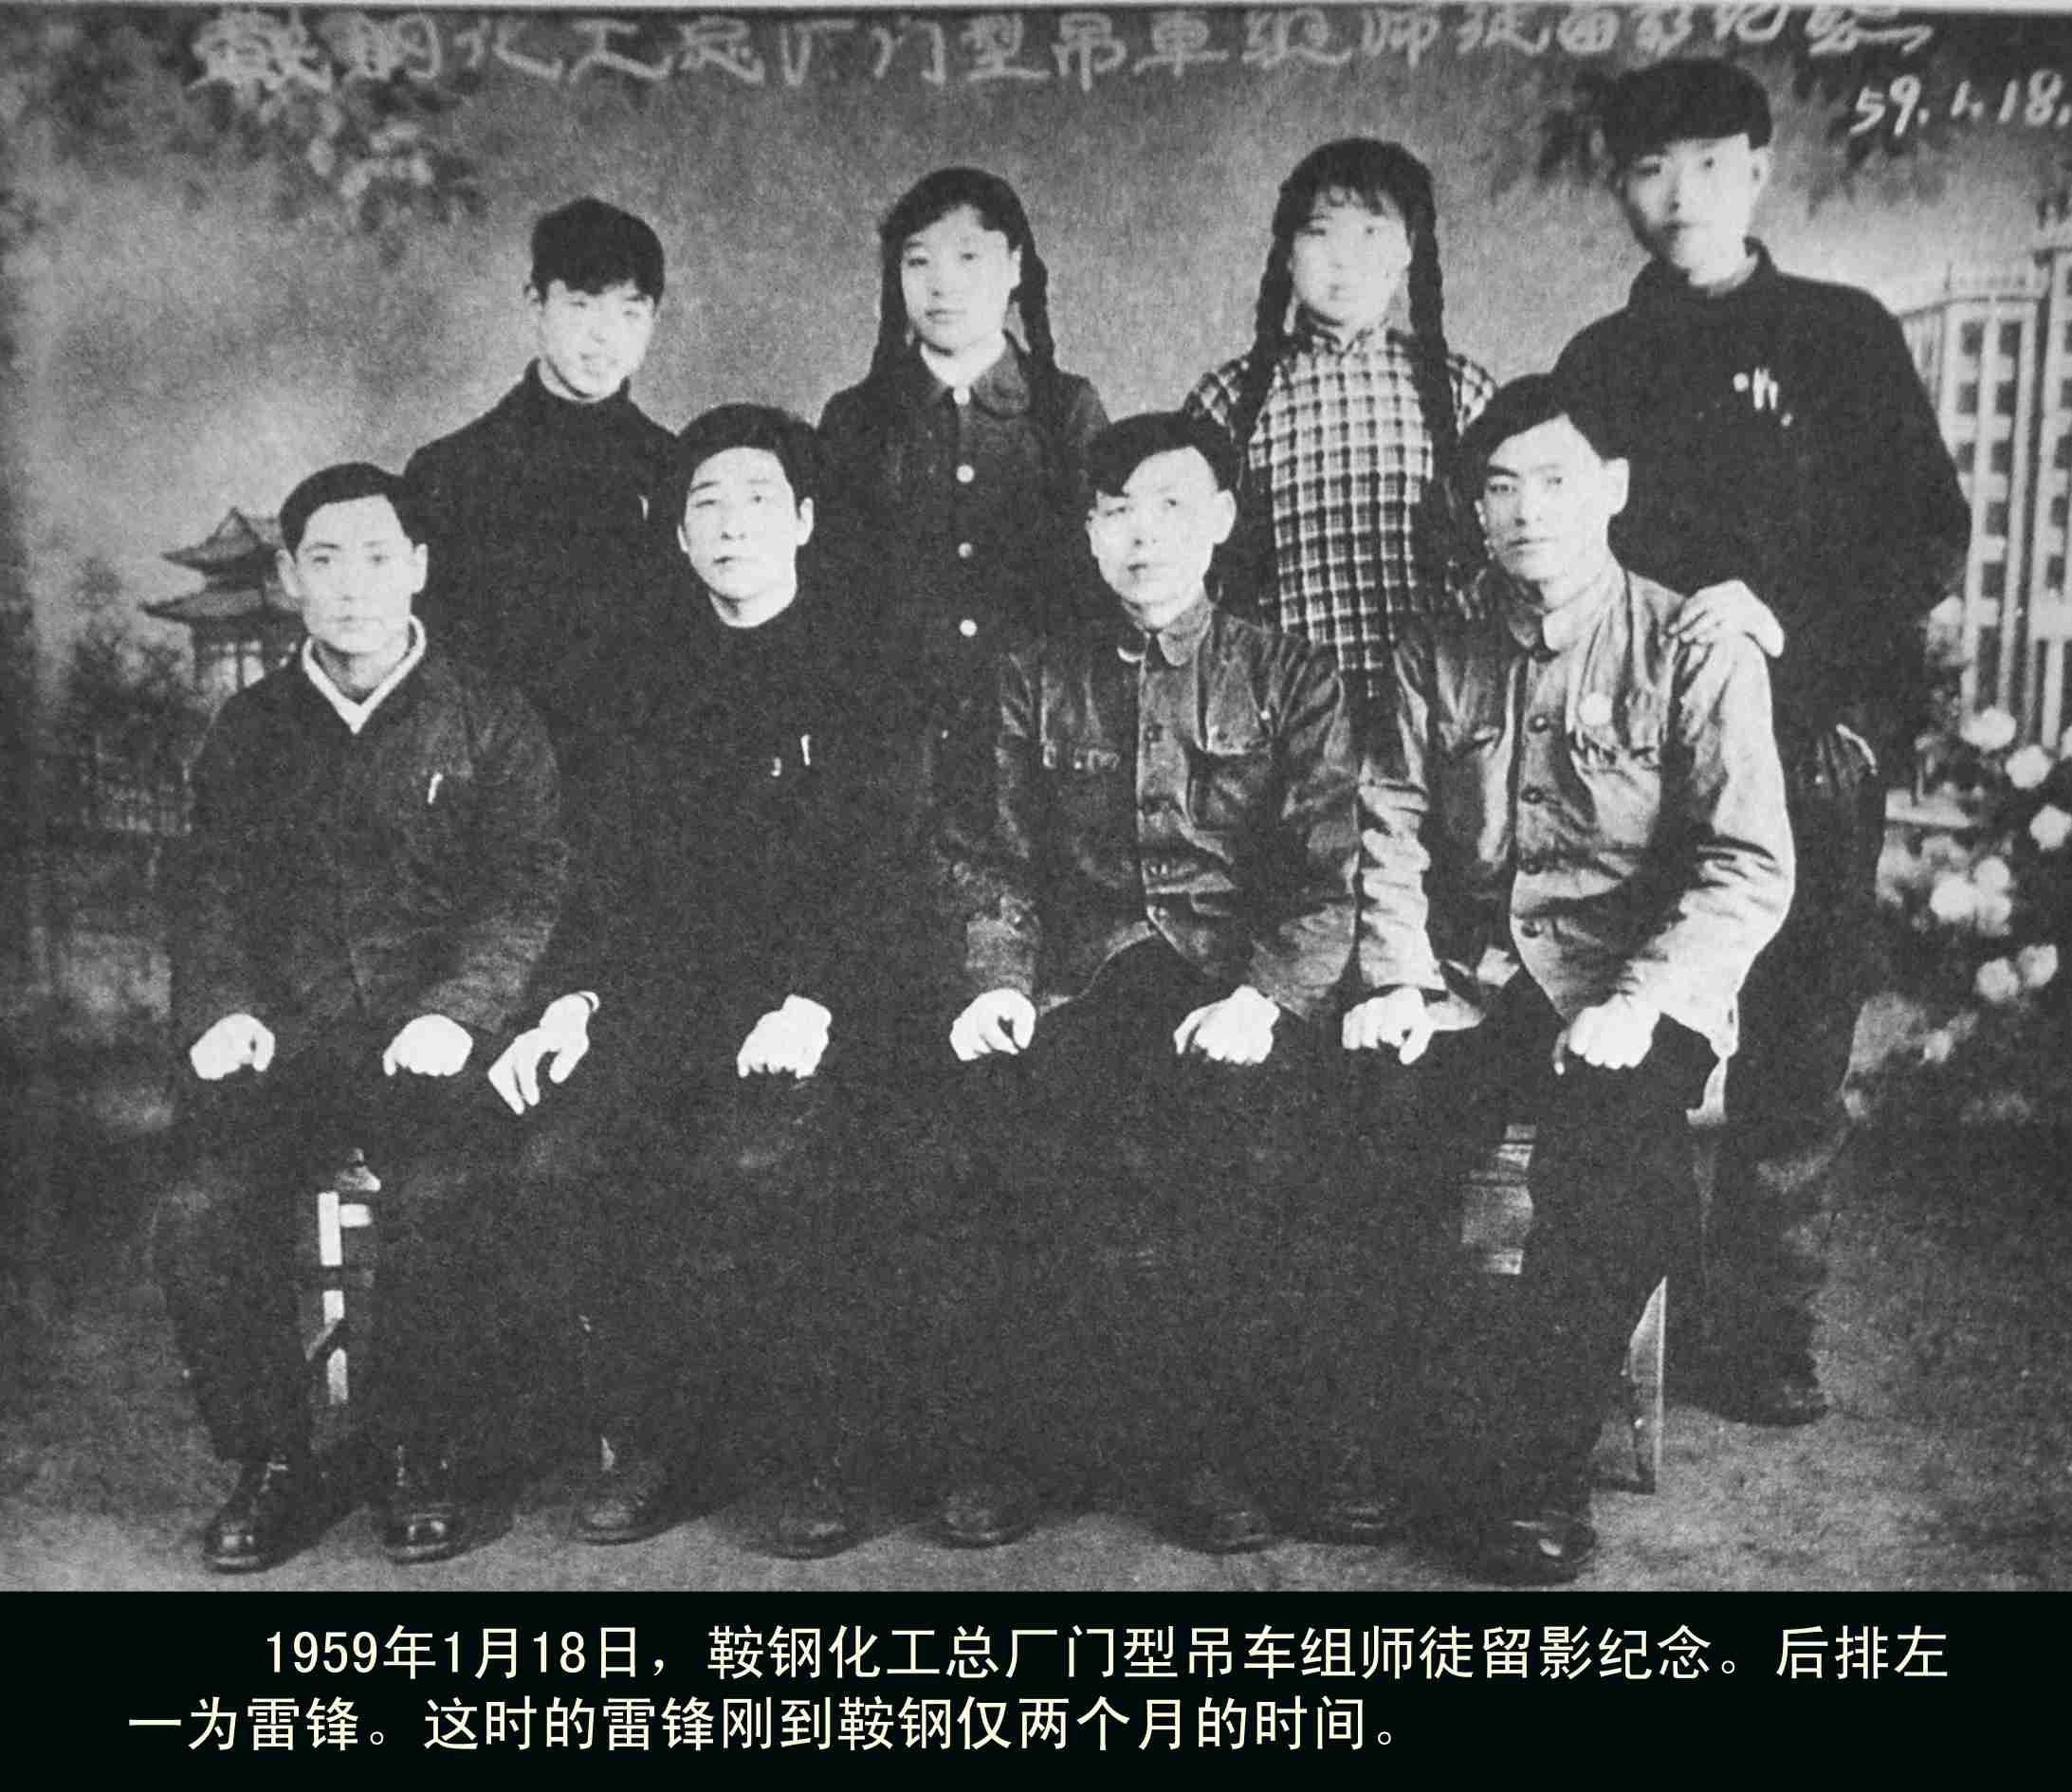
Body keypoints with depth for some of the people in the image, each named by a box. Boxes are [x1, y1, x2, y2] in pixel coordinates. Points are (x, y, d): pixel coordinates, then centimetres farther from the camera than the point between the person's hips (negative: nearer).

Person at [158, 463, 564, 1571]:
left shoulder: (491, 725, 9)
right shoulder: (248, 729, 18)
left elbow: (523, 890, 1)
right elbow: (210, 888, 14)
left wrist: (453, 1012, -15)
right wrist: (219, 1009, -5)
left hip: (429, 1037, -3)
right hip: (281, 1035, 3)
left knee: (439, 1196, -31)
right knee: (202, 1207, -23)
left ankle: (426, 1460, -8)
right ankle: (270, 1464, -3)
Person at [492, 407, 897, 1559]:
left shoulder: (863, 667, 5)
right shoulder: (656, 682, 18)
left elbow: (887, 865, -4)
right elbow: (608, 869, 16)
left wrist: (815, 1001, -19)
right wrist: (574, 1000, 0)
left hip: (814, 1002, -4)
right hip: (668, 992, 4)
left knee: (761, 1163, -31)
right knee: (570, 1160, -21)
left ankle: (820, 1460, -11)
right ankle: (654, 1441, -2)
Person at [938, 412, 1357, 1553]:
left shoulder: (1290, 679, 13)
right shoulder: (1039, 682, 19)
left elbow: (1329, 876, 3)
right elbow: (1001, 861, 13)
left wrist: (1262, 999, -14)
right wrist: (996, 981, -6)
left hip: (1234, 997, -1)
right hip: (1075, 988, 2)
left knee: (1232, 1139, -33)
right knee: (998, 1109, -30)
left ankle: (1207, 1451, -13)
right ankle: (1000, 1445, -14)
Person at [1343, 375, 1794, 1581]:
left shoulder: (1699, 655, 2)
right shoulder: (1440, 658, 14)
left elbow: (1749, 867, -6)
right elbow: (1393, 832, 8)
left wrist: (1638, 1003, -19)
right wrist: (1397, 978, -9)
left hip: (1635, 990, -2)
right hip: (1466, 984, 3)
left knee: (1612, 1157, -32)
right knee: (1375, 1125, -26)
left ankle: (1537, 1467, -13)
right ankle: (1404, 1438, -8)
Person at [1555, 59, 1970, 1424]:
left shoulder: (1843, 338, 9)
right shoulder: (1600, 363, 15)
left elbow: (1931, 538, 2)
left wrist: (1787, 616, -14)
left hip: (1810, 749, -1)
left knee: (1795, 1062, 0)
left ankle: (1769, 1346, 11)